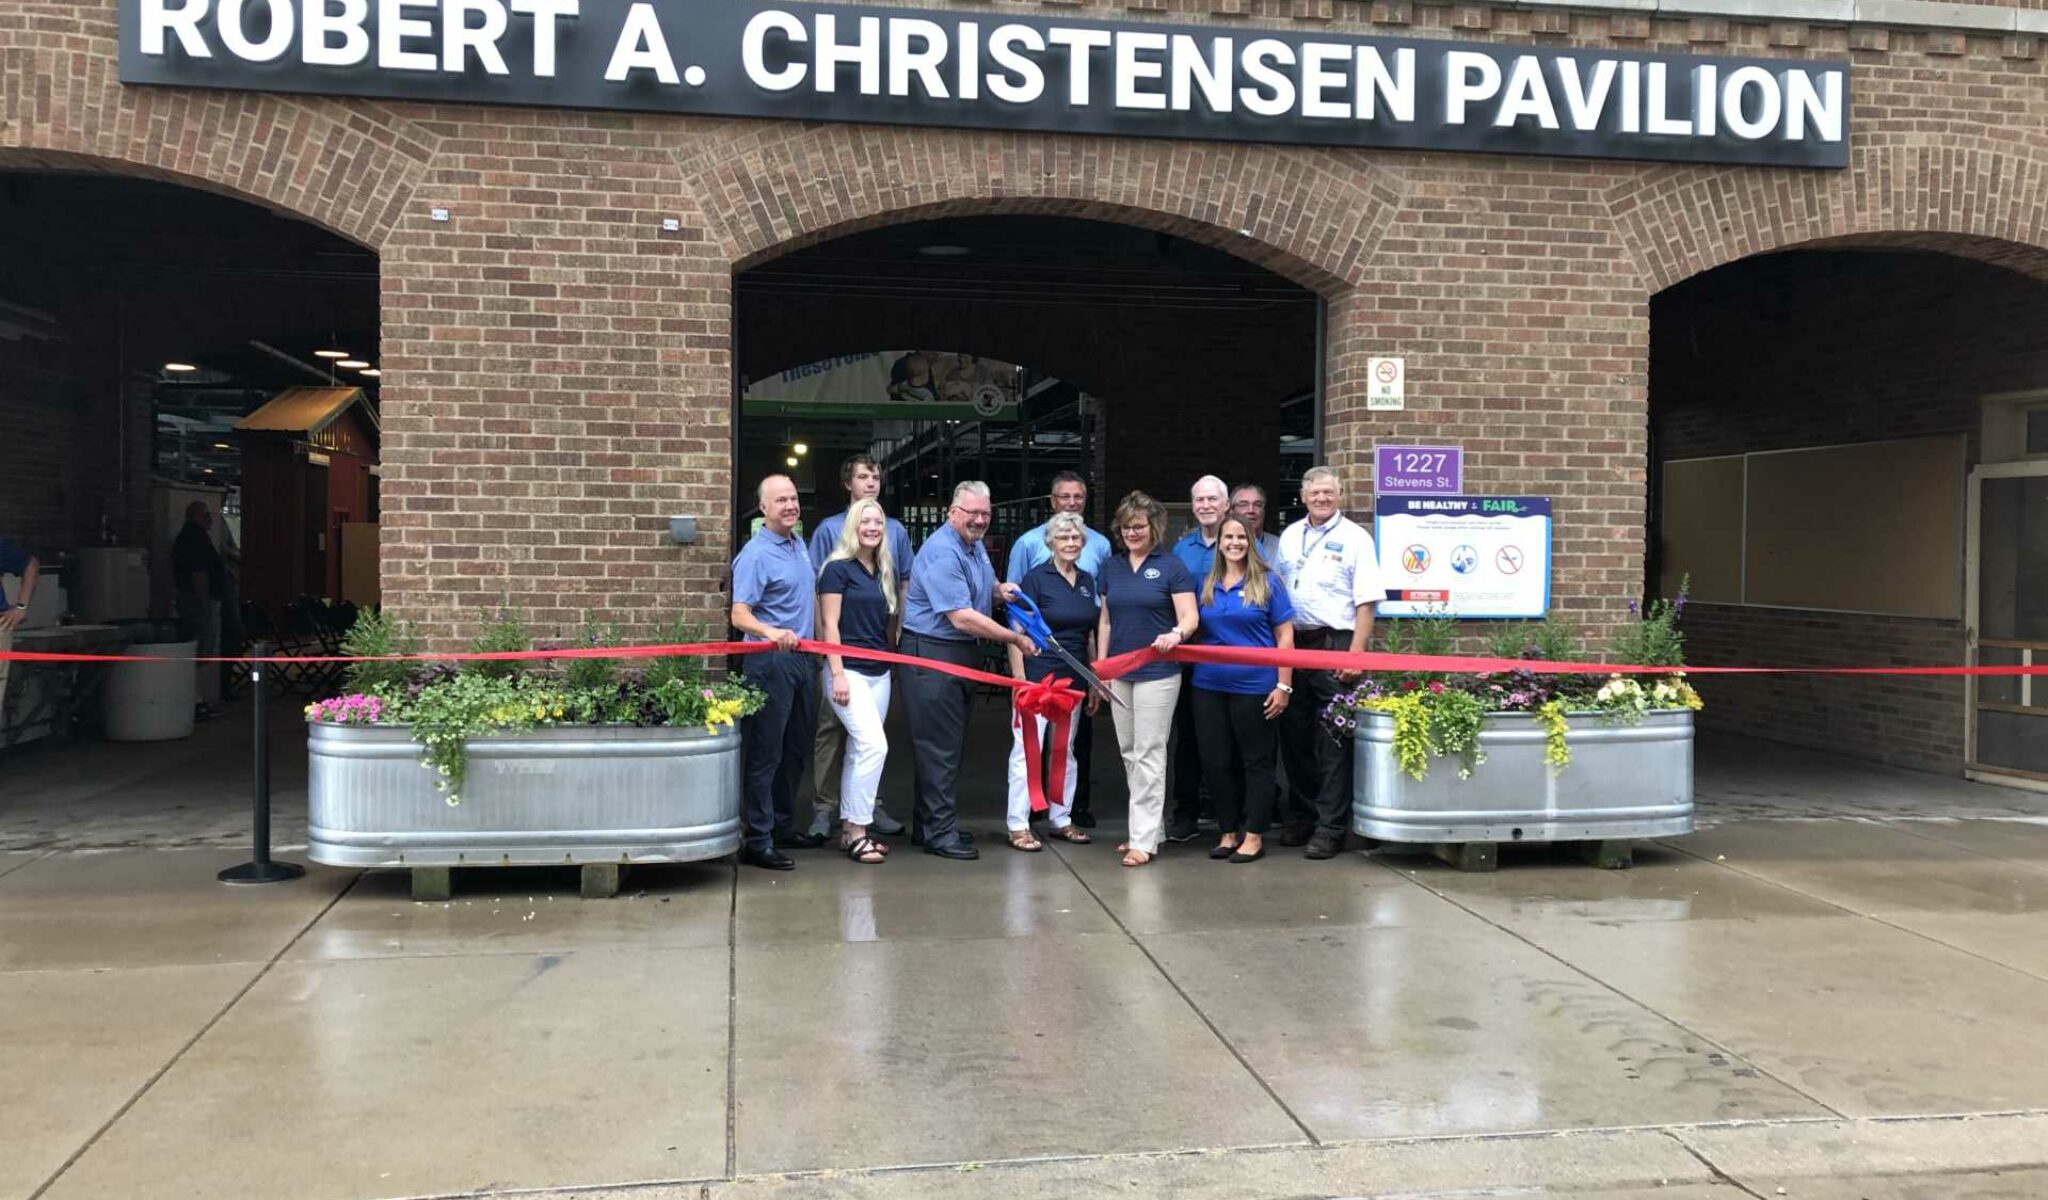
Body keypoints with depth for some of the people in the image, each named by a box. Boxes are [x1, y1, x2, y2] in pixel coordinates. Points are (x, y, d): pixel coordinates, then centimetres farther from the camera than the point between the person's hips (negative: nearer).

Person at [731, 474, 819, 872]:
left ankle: (783, 827, 28)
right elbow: (740, 616, -22)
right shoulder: (756, 555, -14)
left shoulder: (800, 545, 12)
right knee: (765, 753, -6)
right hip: (770, 661, -9)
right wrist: (772, 633, -39)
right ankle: (758, 842, -1)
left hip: (799, 657, 9)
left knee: (795, 750, 16)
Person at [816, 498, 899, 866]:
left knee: (859, 752, 10)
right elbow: (830, 624, -9)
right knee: (874, 745, -16)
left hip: (879, 673, 7)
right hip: (849, 670, -7)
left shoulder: (883, 572, 14)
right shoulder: (838, 568, -5)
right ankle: (857, 831, -9)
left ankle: (849, 828, 16)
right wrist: (837, 674, -15)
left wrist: (894, 659, 13)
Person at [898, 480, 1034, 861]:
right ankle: (939, 832, 1)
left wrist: (999, 590, 3)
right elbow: (961, 618, -24)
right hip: (932, 654, -10)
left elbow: (981, 585, 28)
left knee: (951, 743, 14)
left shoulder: (975, 546, 11)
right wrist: (1016, 639, -18)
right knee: (939, 745, -6)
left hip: (961, 656, 10)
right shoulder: (942, 552, -20)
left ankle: (927, 824, 25)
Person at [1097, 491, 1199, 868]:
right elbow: (1105, 621, 14)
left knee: (1149, 753, -4)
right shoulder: (1112, 566, 9)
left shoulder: (1171, 566, -5)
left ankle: (1144, 839, -1)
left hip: (1157, 672, -6)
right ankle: (1150, 826, 23)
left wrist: (1177, 633, -32)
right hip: (1119, 672, 6)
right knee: (1129, 752, 11)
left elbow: (1190, 617, -10)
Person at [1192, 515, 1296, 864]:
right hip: (1209, 686, 4)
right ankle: (1228, 832, 22)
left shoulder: (1267, 583, -2)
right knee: (1215, 761, 8)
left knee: (1256, 761, 5)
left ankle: (1254, 836, 14)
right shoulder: (1206, 586, 8)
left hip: (1254, 687, -4)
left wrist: (1283, 685, -8)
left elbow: (1285, 636, -3)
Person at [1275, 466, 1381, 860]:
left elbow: (1366, 603, -8)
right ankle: (1302, 815, 24)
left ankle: (1330, 827, 2)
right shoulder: (1290, 536, 12)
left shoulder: (1354, 539, -4)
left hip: (1335, 643, -6)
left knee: (1333, 742, -3)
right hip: (1293, 644, 6)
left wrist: (1355, 654, -16)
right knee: (1295, 736, 11)